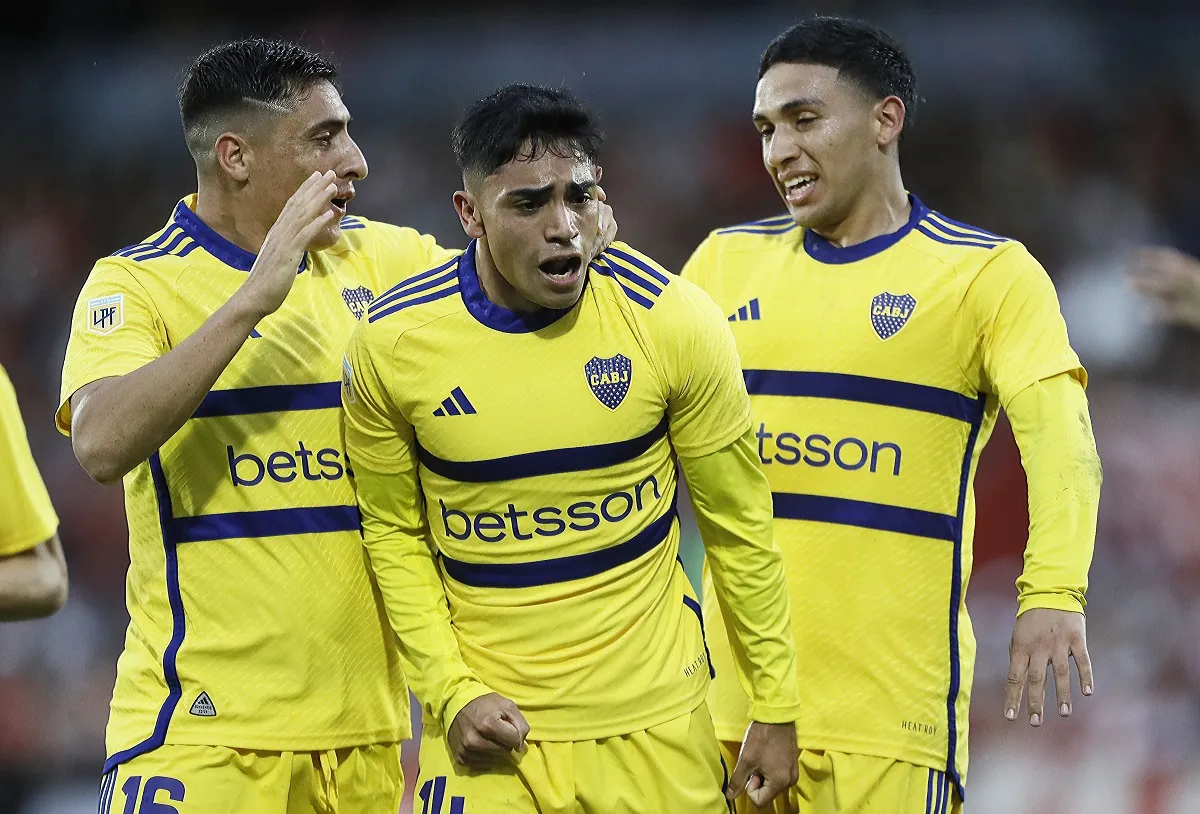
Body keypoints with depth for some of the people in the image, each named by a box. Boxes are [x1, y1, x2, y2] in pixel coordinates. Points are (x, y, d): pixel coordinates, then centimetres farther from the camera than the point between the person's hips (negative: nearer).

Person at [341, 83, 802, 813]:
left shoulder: (671, 317, -10)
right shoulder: (392, 343, -9)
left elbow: (739, 526, -1)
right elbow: (395, 534, 3)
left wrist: (776, 710, 1)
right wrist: (451, 693, -7)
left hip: (654, 720, 0)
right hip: (488, 724, 0)